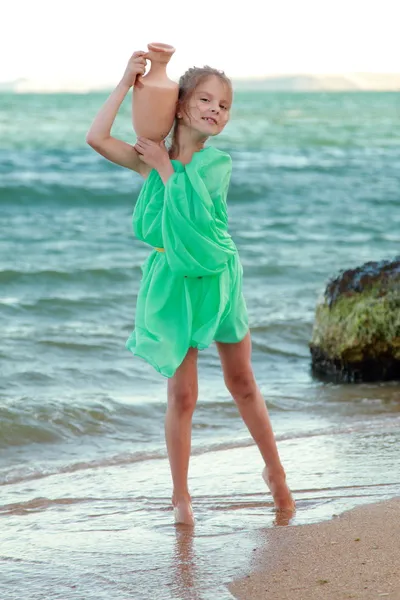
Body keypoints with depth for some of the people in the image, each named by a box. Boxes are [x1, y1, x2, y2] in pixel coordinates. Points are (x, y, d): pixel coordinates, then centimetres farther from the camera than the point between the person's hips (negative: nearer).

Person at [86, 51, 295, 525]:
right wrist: (126, 82, -17)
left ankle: (274, 471, 32)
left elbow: (191, 205, -23)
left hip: (217, 279, 0)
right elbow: (96, 138, -18)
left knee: (242, 383, 14)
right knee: (182, 394, 2)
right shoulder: (150, 157, -4)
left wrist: (164, 164, -16)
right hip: (172, 284, 0)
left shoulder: (218, 161, -7)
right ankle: (181, 496, 14)